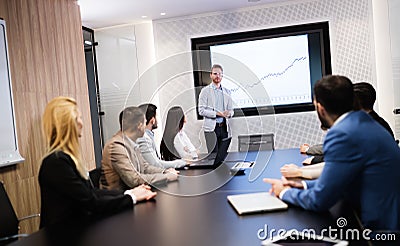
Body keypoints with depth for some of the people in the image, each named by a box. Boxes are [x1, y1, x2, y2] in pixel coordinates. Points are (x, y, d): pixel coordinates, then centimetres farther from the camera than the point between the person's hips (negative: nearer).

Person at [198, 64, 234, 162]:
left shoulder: (227, 92, 15)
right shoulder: (205, 91, 1)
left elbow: (230, 109, 18)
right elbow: (201, 110, -7)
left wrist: (229, 113, -7)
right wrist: (217, 113, -17)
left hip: (224, 127, 4)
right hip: (211, 128, -4)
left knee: (223, 155, 4)